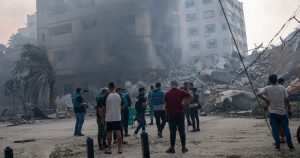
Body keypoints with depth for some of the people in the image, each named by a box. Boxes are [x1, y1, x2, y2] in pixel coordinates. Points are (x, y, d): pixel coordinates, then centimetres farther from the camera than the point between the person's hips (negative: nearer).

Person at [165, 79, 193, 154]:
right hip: (180, 113, 0)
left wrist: (167, 113, 12)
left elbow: (166, 105, 2)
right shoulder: (181, 92, 0)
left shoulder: (167, 94, -1)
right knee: (182, 130, 7)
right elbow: (191, 97, 3)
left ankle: (172, 148, 8)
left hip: (171, 114, 0)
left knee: (172, 131, 4)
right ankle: (183, 147, 11)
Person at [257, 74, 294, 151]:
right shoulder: (282, 87, -1)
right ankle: (290, 146, 11)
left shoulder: (267, 88, -6)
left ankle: (278, 145, 7)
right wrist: (289, 110, 9)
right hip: (282, 112, 1)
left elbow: (258, 94, -20)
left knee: (275, 129, 6)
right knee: (286, 129, 10)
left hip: (273, 112, -1)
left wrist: (265, 99, -7)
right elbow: (286, 100, 0)